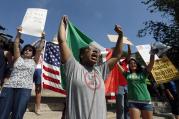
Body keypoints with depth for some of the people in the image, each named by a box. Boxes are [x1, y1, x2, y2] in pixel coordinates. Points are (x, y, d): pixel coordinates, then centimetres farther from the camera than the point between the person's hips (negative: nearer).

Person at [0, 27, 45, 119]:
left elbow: (39, 49, 7)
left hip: (25, 88, -1)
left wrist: (42, 38, 5)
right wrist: (18, 33, 6)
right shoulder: (18, 58, 17)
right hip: (9, 86, 2)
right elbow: (16, 44, 11)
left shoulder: (34, 61, 13)